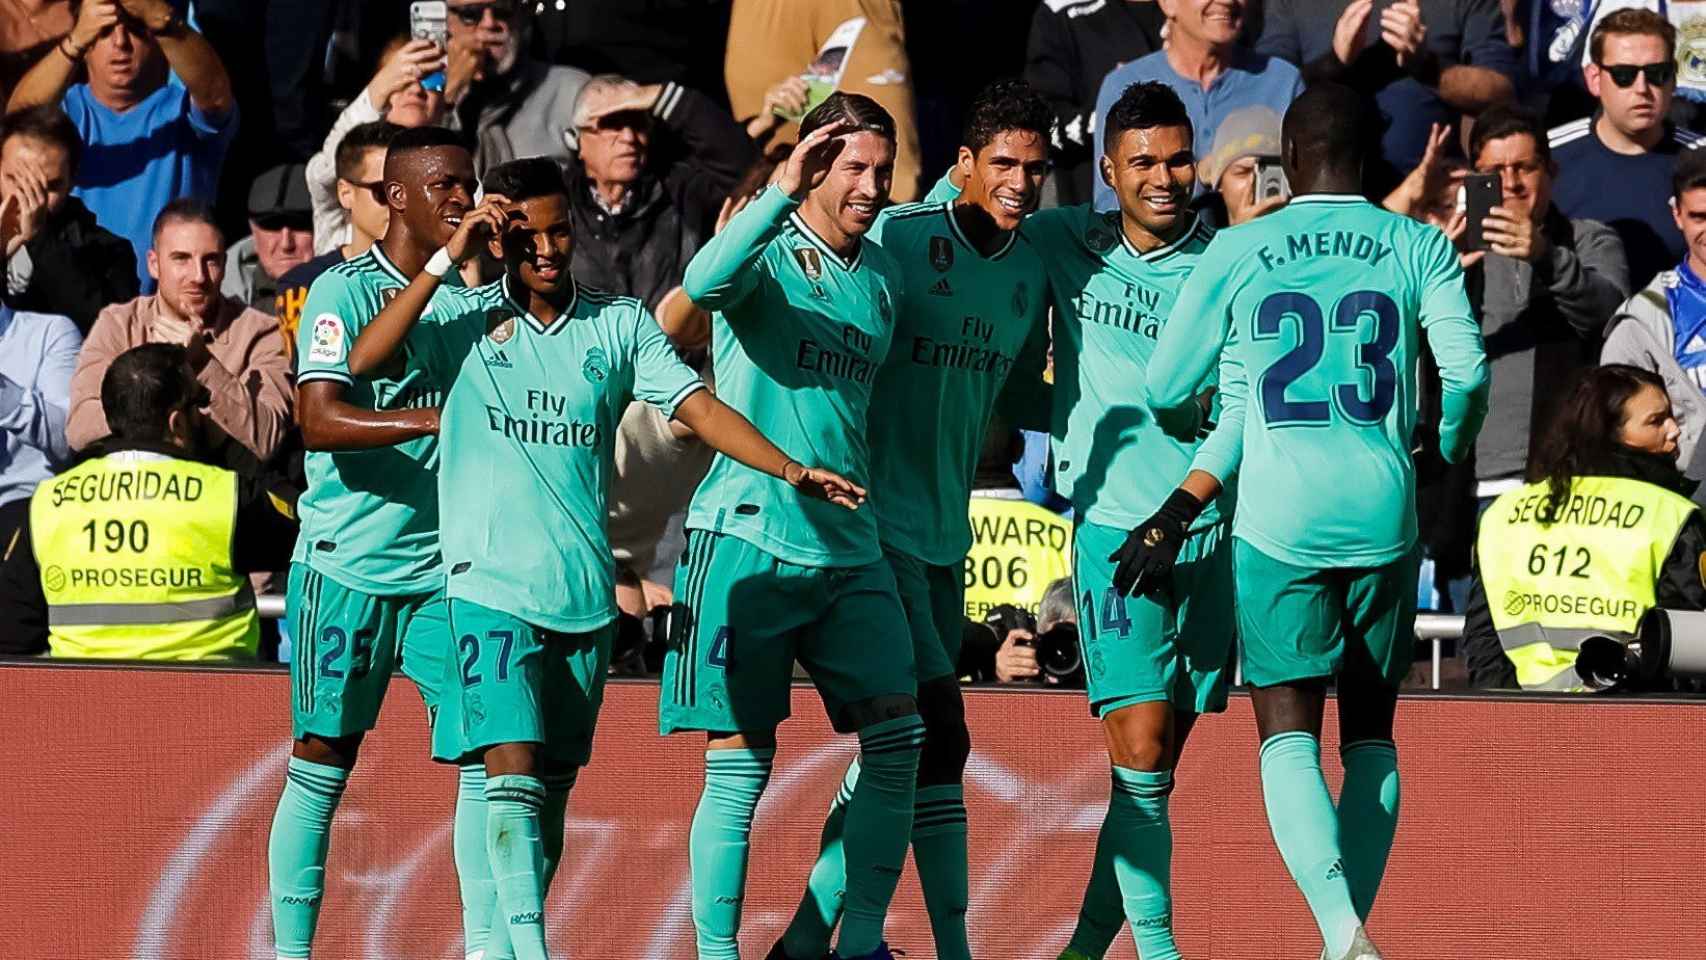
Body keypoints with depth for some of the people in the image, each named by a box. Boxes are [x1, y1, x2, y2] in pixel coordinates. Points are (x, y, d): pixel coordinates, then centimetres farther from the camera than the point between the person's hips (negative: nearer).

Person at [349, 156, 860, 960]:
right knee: (512, 773, -16)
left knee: (553, 790, 8)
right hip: (491, 585, -3)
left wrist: (793, 471, -11)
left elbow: (698, 407, 2)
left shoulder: (620, 324, 8)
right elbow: (363, 360, -10)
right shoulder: (464, 319, 2)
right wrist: (447, 260, -11)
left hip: (585, 592, 3)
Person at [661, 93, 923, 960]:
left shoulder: (881, 274, 14)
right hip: (748, 539, -6)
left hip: (849, 547, 6)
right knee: (739, 763, -5)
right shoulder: (765, 257, -5)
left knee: (897, 738, -4)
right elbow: (703, 284, -30)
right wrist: (783, 190, -35)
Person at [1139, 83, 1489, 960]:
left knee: (1288, 737, 0)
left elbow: (1167, 391, 10)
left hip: (1278, 518, -2)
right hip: (1382, 516, 2)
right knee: (1369, 733, 15)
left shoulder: (1238, 253, 3)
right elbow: (1466, 371, -6)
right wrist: (1450, 456, 15)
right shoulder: (1420, 249, 5)